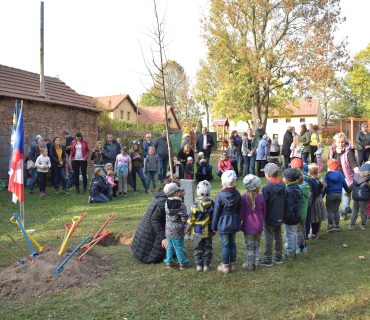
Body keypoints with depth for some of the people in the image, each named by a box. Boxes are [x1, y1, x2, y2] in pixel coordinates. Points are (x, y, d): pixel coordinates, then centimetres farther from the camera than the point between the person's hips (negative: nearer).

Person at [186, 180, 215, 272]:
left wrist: (188, 230, 5)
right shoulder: (212, 204, -3)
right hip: (208, 231, 2)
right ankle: (206, 264, 16)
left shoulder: (195, 205, -14)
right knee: (207, 248, 13)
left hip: (198, 231, -2)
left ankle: (199, 265, 13)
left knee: (198, 248, 10)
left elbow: (191, 219, -8)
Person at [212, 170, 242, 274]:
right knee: (232, 243, 14)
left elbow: (216, 212, -9)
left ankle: (225, 266, 13)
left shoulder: (220, 195, -15)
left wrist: (214, 226, 0)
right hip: (234, 222, 5)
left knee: (225, 245, 4)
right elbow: (239, 210, 6)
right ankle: (232, 265, 23)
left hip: (223, 223, -4)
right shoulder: (237, 194, -2)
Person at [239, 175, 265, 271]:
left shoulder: (243, 197, -12)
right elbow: (264, 211, 3)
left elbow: (241, 212, -8)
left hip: (248, 227, -2)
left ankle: (249, 265, 15)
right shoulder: (260, 197, -8)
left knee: (249, 246, 9)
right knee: (257, 245, 16)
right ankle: (257, 264, 22)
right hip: (258, 226, 2)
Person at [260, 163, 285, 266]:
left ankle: (268, 260, 9)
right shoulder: (282, 186, 0)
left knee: (269, 238, 2)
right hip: (279, 217, 7)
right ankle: (279, 257, 26)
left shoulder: (266, 188, -20)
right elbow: (284, 202, 10)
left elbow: (263, 204, -16)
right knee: (278, 237, 17)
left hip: (269, 218, -7)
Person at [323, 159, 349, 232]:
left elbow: (325, 187, -9)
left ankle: (331, 225, -4)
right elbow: (345, 185, 13)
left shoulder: (327, 176, -7)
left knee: (329, 210, 3)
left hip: (330, 195, -4)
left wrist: (322, 196, -6)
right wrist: (348, 192, 29)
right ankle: (337, 225, 16)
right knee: (336, 210, 13)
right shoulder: (340, 175, 5)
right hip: (339, 194, 4)